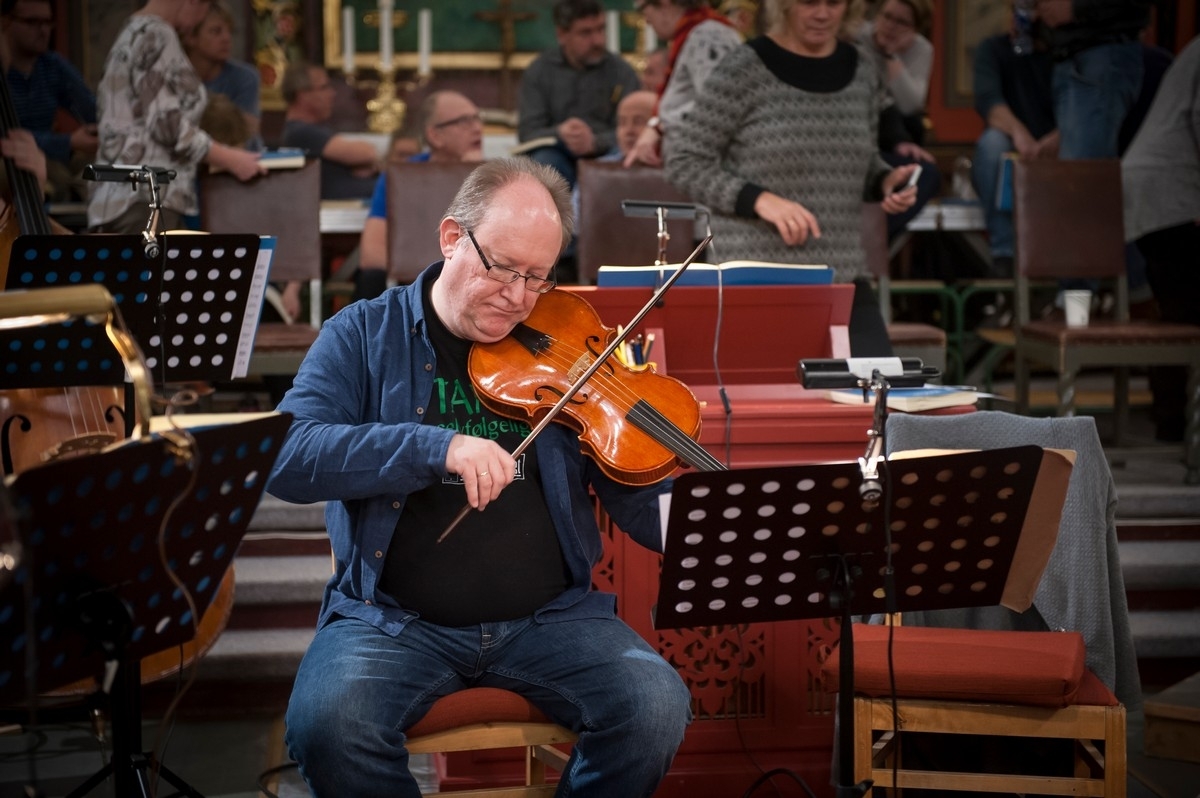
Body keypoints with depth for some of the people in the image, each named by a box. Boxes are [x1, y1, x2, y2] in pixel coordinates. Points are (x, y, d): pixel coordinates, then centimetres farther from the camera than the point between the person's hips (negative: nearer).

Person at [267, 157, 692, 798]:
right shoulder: (365, 335, 2)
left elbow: (651, 522, 4)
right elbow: (285, 461, -15)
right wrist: (436, 448, -25)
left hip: (552, 616, 2)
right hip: (394, 618, -1)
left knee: (657, 708, -22)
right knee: (325, 724, -30)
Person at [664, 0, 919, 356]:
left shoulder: (862, 72, 10)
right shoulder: (744, 70, -7)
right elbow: (683, 160, -5)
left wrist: (886, 181, 1)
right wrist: (758, 199, -17)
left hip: (845, 278, 5)